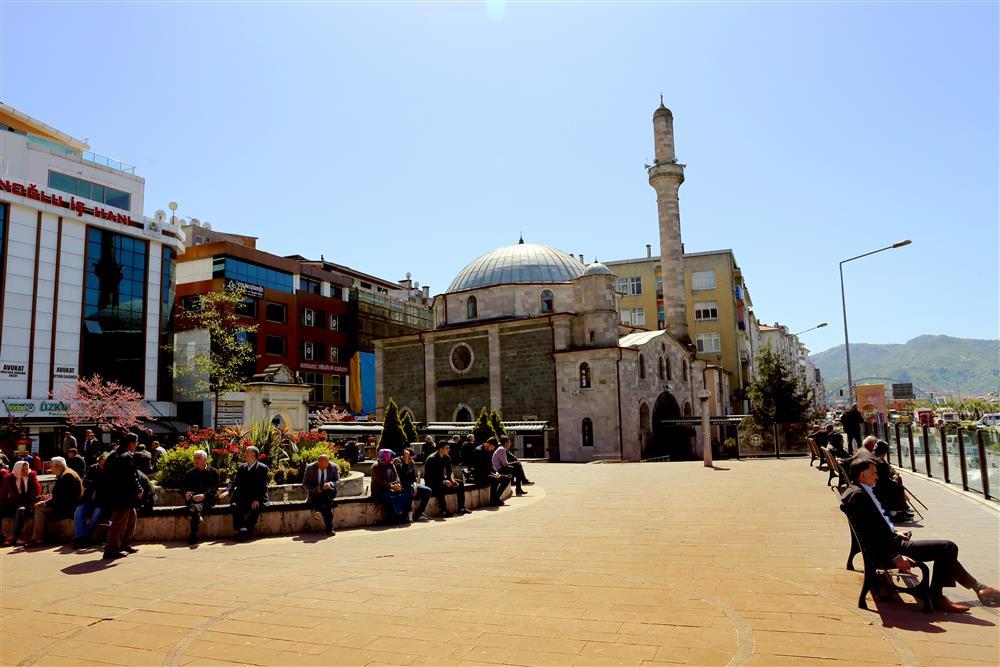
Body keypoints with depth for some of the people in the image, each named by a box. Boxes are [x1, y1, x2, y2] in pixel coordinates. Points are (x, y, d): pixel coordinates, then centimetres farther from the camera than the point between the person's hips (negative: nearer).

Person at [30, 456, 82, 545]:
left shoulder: (67, 475, -19)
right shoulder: (65, 473, 15)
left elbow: (61, 498, -22)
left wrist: (45, 503, -14)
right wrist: (49, 496, 6)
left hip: (68, 508, -11)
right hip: (65, 505, 11)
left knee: (41, 510, -17)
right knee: (38, 508, 11)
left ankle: (39, 539, -7)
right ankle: (35, 538, 4)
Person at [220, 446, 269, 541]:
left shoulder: (262, 468, 2)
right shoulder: (241, 467, 17)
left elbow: (263, 487, -6)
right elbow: (234, 482, 6)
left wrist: (257, 500, -20)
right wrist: (228, 491, -16)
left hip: (257, 499, -4)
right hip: (242, 498, 4)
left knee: (256, 508, -35)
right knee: (234, 506, -28)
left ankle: (247, 532, -30)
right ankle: (242, 529, -32)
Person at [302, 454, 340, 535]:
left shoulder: (334, 467, -3)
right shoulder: (310, 467, -6)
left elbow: (338, 482, -1)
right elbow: (305, 484, -1)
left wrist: (330, 484, -26)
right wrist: (315, 489, -20)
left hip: (328, 494, 2)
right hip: (315, 494, -1)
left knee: (332, 491, -37)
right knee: (327, 508, -33)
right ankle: (329, 529, -23)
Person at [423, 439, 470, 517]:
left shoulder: (447, 458, 2)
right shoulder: (431, 459, -20)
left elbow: (449, 472, 8)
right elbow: (430, 476, -24)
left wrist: (452, 479, -14)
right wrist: (443, 481, -32)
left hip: (441, 479, 8)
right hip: (431, 483, -8)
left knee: (460, 484, -7)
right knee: (440, 487, -39)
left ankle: (461, 508, -4)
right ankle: (443, 510, -31)